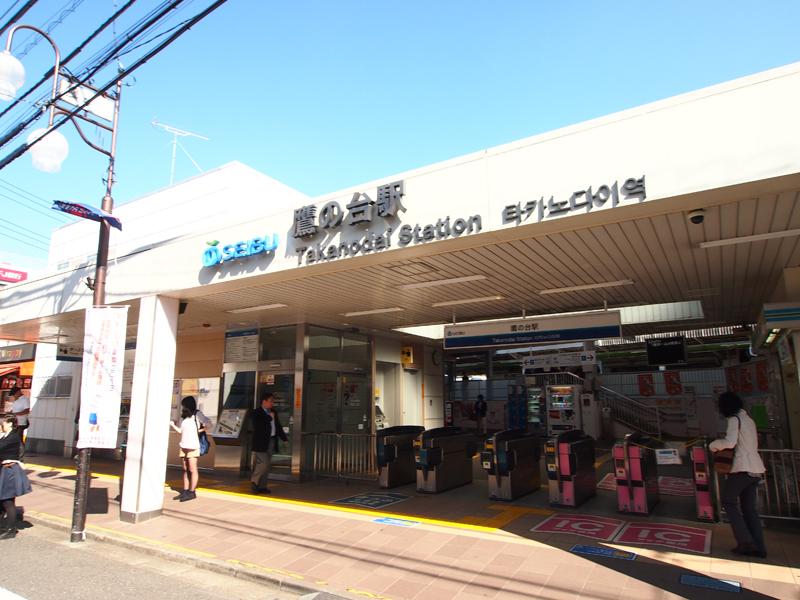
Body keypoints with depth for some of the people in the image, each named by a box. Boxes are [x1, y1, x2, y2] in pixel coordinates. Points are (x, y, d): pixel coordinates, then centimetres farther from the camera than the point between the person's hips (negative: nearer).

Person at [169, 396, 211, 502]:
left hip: (193, 447, -7)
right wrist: (173, 425, 14)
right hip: (183, 446, 7)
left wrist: (199, 430, -6)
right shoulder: (184, 417, 16)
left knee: (192, 470, -4)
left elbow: (208, 423, -13)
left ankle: (192, 492, -1)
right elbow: (181, 431, 16)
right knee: (185, 470, 9)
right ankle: (185, 491, 14)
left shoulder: (197, 414, -5)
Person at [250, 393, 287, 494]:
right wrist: (269, 417, -16)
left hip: (271, 442, 7)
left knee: (267, 465, 9)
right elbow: (258, 426, -21)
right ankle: (254, 481, 7)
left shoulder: (274, 413, 14)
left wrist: (284, 439, 17)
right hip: (261, 443, -7)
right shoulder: (257, 413, -7)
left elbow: (278, 426, 21)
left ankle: (262, 486, 15)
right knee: (263, 463, -11)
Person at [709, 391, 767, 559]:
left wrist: (713, 445, -4)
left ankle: (746, 541, -4)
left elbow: (730, 442, -22)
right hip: (755, 468, 8)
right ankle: (758, 547, 6)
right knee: (749, 507, 10)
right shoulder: (748, 419, 18)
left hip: (743, 468, -8)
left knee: (728, 501, 3)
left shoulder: (734, 419, -9)